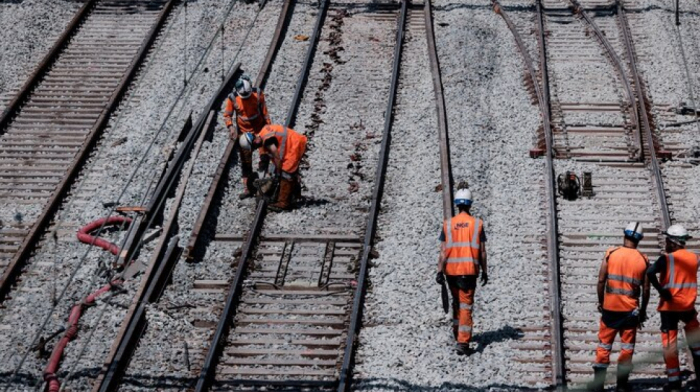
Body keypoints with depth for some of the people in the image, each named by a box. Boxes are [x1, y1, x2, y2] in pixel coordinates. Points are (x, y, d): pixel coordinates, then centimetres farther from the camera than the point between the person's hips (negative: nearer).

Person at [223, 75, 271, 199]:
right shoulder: (232, 98, -17)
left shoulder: (258, 93, -14)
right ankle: (248, 189, 12)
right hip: (243, 133, 0)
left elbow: (264, 111, -2)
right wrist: (231, 127, -26)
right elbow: (227, 115, -9)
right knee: (246, 162, 6)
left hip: (260, 130, 0)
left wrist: (268, 126, 1)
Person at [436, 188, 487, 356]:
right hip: (469, 270, -2)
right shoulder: (477, 224, -2)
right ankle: (462, 343, -8)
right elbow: (482, 252, 0)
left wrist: (439, 271, -5)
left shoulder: (448, 224, -1)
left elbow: (443, 251, -5)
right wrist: (484, 272, 9)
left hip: (451, 270, 2)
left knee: (456, 302, 22)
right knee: (465, 306, -1)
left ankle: (457, 332, 34)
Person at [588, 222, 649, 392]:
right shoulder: (643, 260, -2)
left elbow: (601, 280, -6)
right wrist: (643, 311, 12)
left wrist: (600, 301, 7)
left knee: (604, 345, 9)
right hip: (631, 309, 0)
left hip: (610, 307, 0)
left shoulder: (611, 253, -5)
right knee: (627, 346, 9)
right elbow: (646, 289, 0)